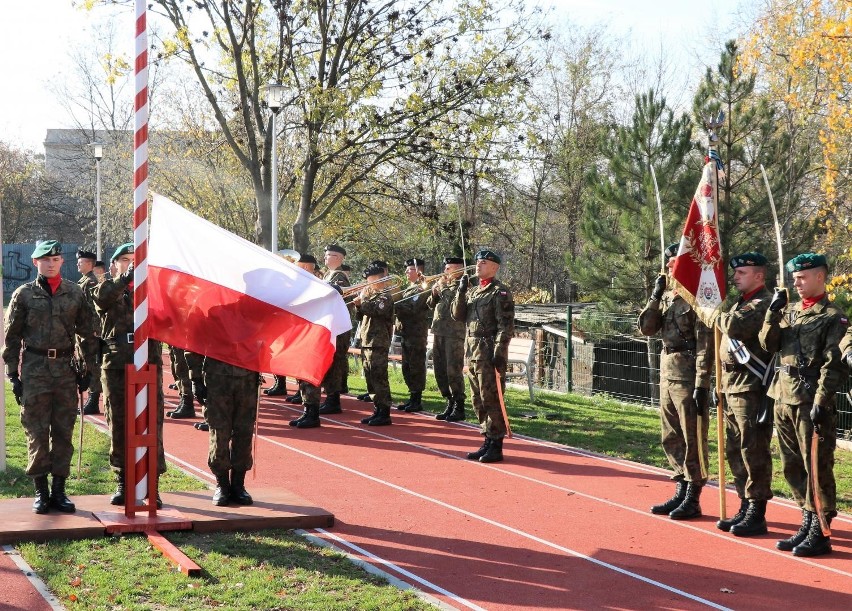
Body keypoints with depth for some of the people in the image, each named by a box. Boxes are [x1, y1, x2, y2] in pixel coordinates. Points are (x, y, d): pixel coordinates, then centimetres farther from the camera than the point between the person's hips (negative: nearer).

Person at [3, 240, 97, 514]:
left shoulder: (74, 293, 6)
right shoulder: (24, 294, 2)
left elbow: (87, 333, 11)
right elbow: (11, 337, 3)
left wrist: (88, 369, 7)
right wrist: (12, 374, -1)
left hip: (65, 368, 2)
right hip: (34, 368, -2)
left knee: (64, 432, 5)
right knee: (37, 432, 0)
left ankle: (59, 490, 14)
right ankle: (40, 492, 9)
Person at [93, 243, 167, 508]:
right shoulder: (108, 289, 10)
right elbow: (101, 297, -15)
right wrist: (125, 278, -29)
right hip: (116, 368, 0)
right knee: (119, 426, 5)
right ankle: (123, 482, 16)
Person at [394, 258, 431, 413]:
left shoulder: (421, 289, -11)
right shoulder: (409, 289, 19)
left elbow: (412, 308, -22)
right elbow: (402, 306, 15)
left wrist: (393, 306, -24)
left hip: (416, 334, -9)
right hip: (407, 333, 9)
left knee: (416, 367, -4)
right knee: (407, 368, 13)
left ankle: (417, 401, 0)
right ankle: (412, 398, 21)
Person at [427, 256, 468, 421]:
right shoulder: (442, 283, 15)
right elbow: (431, 304, 16)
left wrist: (443, 288, -15)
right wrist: (435, 291, -2)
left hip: (455, 333, -7)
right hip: (439, 332, 7)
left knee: (453, 370, -7)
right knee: (439, 370, 10)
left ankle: (459, 407, 2)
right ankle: (450, 403, 21)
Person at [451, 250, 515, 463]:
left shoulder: (500, 292, -7)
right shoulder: (473, 291, 17)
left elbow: (506, 325, -13)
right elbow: (458, 315, 13)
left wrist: (499, 351, -19)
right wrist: (461, 292, 1)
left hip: (489, 352, -8)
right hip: (472, 350, 8)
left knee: (491, 399, -5)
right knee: (479, 400, 11)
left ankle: (496, 446, 0)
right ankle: (488, 441, 20)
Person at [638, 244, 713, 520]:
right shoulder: (667, 297, 13)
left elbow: (705, 345, -15)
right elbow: (647, 328, 11)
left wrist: (701, 385, -19)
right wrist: (655, 296, 1)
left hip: (688, 377, -9)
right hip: (667, 373, 9)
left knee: (693, 439, -1)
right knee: (671, 439, 14)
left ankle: (693, 499, 6)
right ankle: (681, 493, 24)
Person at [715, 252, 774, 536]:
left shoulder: (764, 304, -12)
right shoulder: (740, 303, 20)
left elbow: (735, 326, -29)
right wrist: (722, 385, 20)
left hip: (752, 388, -10)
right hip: (733, 386, 10)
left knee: (753, 451, -5)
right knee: (734, 450, 13)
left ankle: (757, 515, 0)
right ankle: (746, 507, 22)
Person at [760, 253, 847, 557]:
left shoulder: (833, 317, -6)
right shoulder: (789, 311, 15)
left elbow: (833, 364, -12)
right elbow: (768, 344, 8)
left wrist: (821, 402, -19)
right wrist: (774, 312, -4)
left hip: (811, 399, -7)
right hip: (784, 396, 7)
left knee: (817, 468, -2)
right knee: (793, 467, 12)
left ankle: (820, 534, 4)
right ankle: (807, 525, 23)